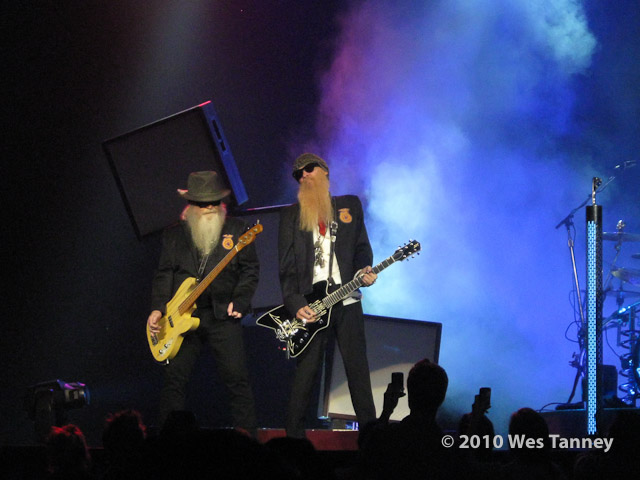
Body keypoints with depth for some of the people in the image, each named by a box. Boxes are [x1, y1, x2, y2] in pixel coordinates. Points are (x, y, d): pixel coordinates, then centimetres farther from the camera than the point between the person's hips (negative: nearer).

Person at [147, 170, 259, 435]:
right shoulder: (174, 234, 11)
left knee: (237, 378, -7)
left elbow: (250, 270, 6)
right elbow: (164, 274, 9)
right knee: (174, 379, -1)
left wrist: (239, 301, -6)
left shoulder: (236, 230, 7)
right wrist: (157, 309, -4)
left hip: (223, 314, -1)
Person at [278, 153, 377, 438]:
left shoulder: (350, 205, 15)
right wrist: (295, 304, -9)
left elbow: (362, 246, 16)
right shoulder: (290, 215, 10)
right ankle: (294, 435, 1)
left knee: (358, 369, 0)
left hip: (346, 300, 1)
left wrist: (363, 270, -6)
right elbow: (286, 267, 3)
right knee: (305, 373, -4)